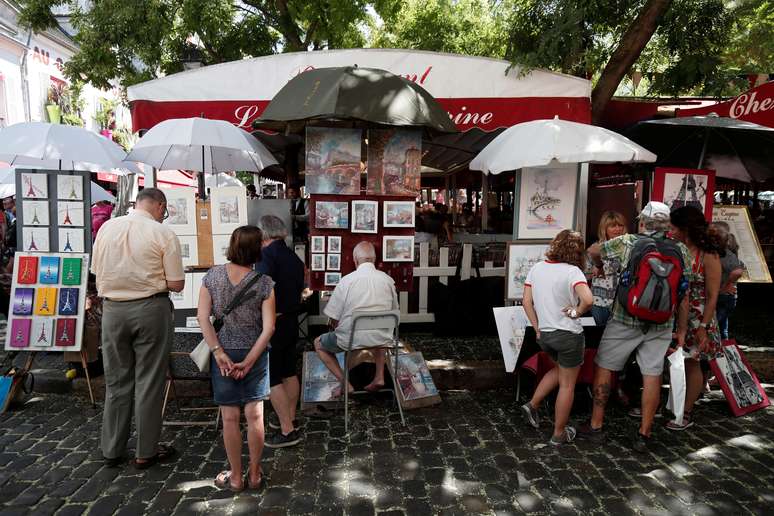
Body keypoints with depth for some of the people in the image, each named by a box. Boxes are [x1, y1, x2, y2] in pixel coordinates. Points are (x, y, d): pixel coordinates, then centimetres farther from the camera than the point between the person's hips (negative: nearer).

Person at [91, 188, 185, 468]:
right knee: (149, 382, 7)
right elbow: (176, 284, -10)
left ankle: (112, 450, 28)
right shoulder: (163, 234, -12)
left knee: (116, 381, 16)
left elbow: (96, 272, 11)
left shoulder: (106, 227, 1)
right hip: (150, 309, -4)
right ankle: (146, 452, 19)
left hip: (113, 309, 4)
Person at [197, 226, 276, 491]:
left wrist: (219, 353, -9)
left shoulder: (212, 275, -4)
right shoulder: (264, 282, -9)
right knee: (255, 414, 10)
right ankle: (254, 474, 24)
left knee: (230, 418, 10)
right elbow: (268, 327, -14)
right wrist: (249, 361, -9)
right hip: (255, 353, -1)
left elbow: (203, 317, -9)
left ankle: (236, 476, 23)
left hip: (223, 353, 1)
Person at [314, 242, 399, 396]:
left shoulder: (346, 281, -13)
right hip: (381, 339, 4)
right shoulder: (388, 280, -2)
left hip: (352, 339, -4)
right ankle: (379, 376, 26)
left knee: (318, 343, 23)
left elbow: (334, 320, -8)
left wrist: (341, 332, 14)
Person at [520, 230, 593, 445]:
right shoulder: (572, 271, -16)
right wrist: (577, 312, -12)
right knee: (567, 385, 11)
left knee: (560, 370, 30)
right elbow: (588, 299, -32)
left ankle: (532, 404, 24)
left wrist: (537, 327, 7)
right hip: (568, 335, -6)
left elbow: (527, 301, 2)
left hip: (544, 334, 6)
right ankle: (559, 434, 23)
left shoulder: (537, 268, 1)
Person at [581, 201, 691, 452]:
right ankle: (644, 434, 18)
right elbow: (684, 296, 3)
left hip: (624, 321, -2)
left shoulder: (626, 242, -6)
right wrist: (681, 330, 10)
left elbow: (593, 251, 10)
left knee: (604, 367, 9)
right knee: (652, 375, 9)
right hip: (661, 325, 3)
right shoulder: (681, 251, 2)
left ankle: (595, 426, 18)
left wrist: (600, 267, 31)